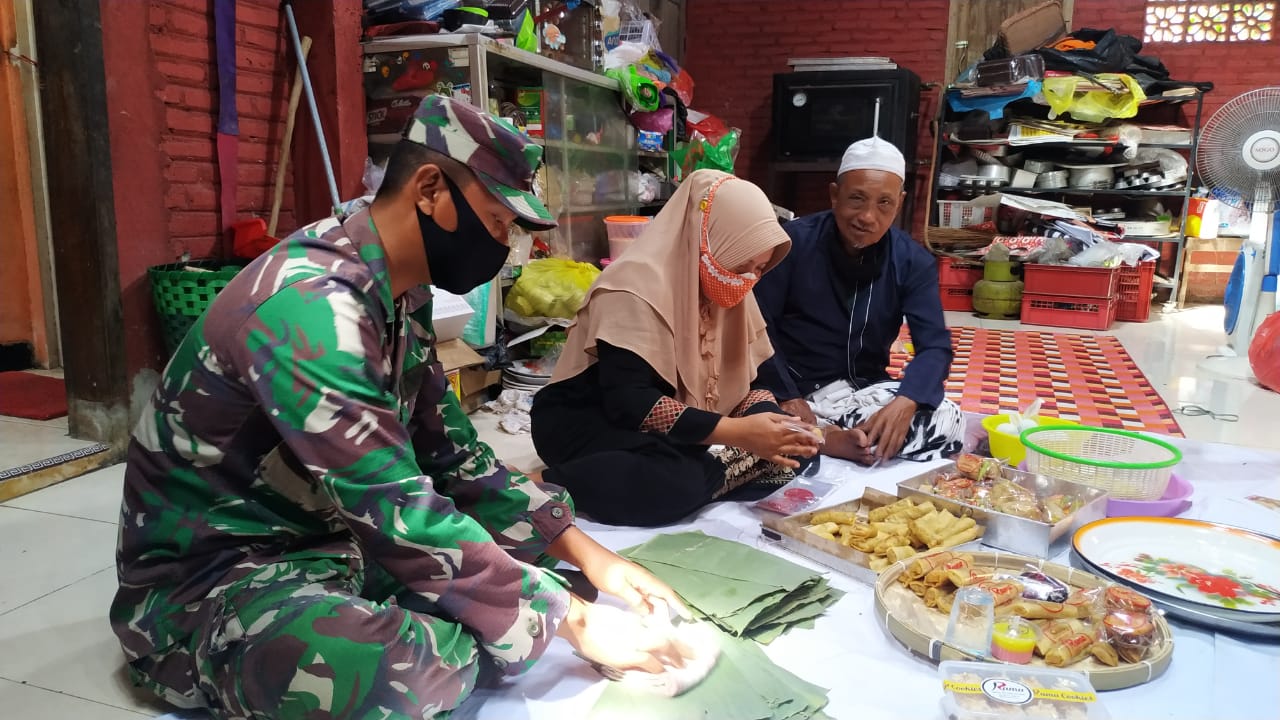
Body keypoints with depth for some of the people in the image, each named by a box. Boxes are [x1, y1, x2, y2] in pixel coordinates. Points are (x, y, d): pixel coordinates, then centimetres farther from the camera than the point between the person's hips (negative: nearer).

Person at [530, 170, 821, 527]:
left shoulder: (727, 290, 2)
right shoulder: (637, 288, -22)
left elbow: (742, 381, 4)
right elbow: (628, 403, -30)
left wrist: (773, 432, -18)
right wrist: (736, 431, -33)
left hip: (675, 433, 7)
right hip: (591, 423, -7)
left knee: (786, 450, -9)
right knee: (666, 484, -38)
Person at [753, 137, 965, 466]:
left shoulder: (913, 262, -3)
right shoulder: (793, 242, -11)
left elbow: (934, 346, -10)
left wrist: (905, 403, -32)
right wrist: (789, 400, -25)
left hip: (866, 387, 4)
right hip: (794, 385, -3)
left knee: (948, 421, -23)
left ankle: (823, 439, -21)